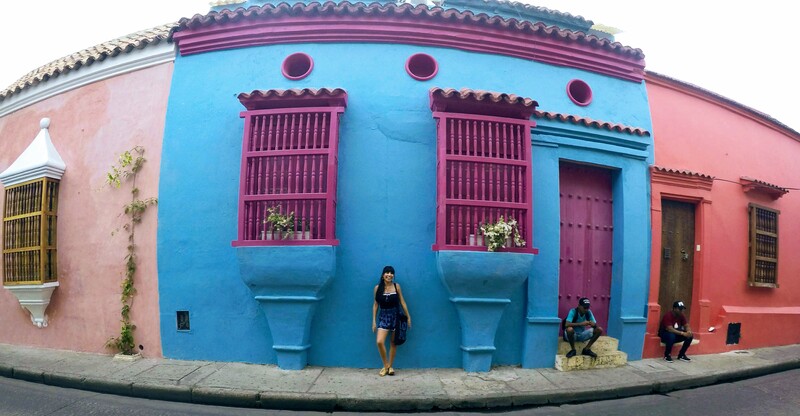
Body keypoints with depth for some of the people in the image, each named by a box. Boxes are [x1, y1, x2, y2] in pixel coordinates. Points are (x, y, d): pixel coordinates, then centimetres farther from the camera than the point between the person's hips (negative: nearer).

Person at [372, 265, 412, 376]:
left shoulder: (396, 286, -2)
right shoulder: (378, 287, -2)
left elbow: (402, 302, 3)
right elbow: (375, 304, 3)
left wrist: (408, 317, 4)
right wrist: (374, 320, 1)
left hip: (395, 316, 0)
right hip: (383, 316, 0)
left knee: (393, 342, 7)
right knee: (379, 342, -15)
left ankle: (390, 366, 22)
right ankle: (385, 365, 4)